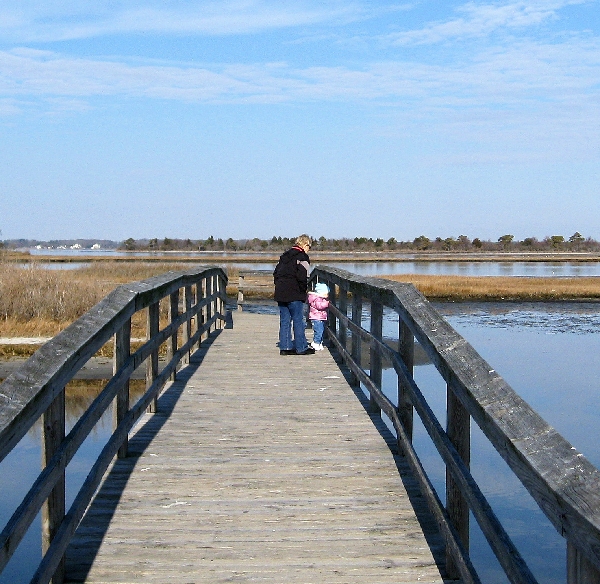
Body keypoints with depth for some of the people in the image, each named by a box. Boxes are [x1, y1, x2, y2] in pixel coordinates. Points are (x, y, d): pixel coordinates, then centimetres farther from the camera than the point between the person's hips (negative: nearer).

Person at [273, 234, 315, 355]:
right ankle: (301, 348, 3)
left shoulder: (285, 256, 18)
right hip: (294, 295, -7)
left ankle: (285, 347, 11)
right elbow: (302, 277, -18)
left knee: (284, 321, 10)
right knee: (298, 320, 0)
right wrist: (304, 290, -4)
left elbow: (276, 273, 19)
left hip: (280, 293, 7)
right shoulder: (302, 257, -8)